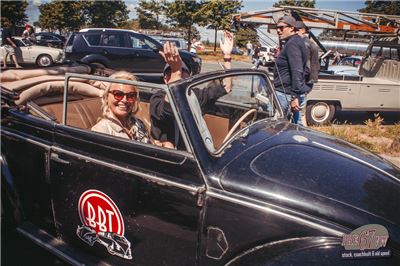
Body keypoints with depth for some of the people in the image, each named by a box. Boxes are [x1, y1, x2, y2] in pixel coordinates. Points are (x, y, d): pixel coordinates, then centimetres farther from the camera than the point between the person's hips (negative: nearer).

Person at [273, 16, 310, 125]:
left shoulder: (292, 44, -14)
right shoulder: (296, 41, 19)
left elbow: (297, 71, -23)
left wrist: (294, 96, -27)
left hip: (285, 94, -10)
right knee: (297, 124, 14)